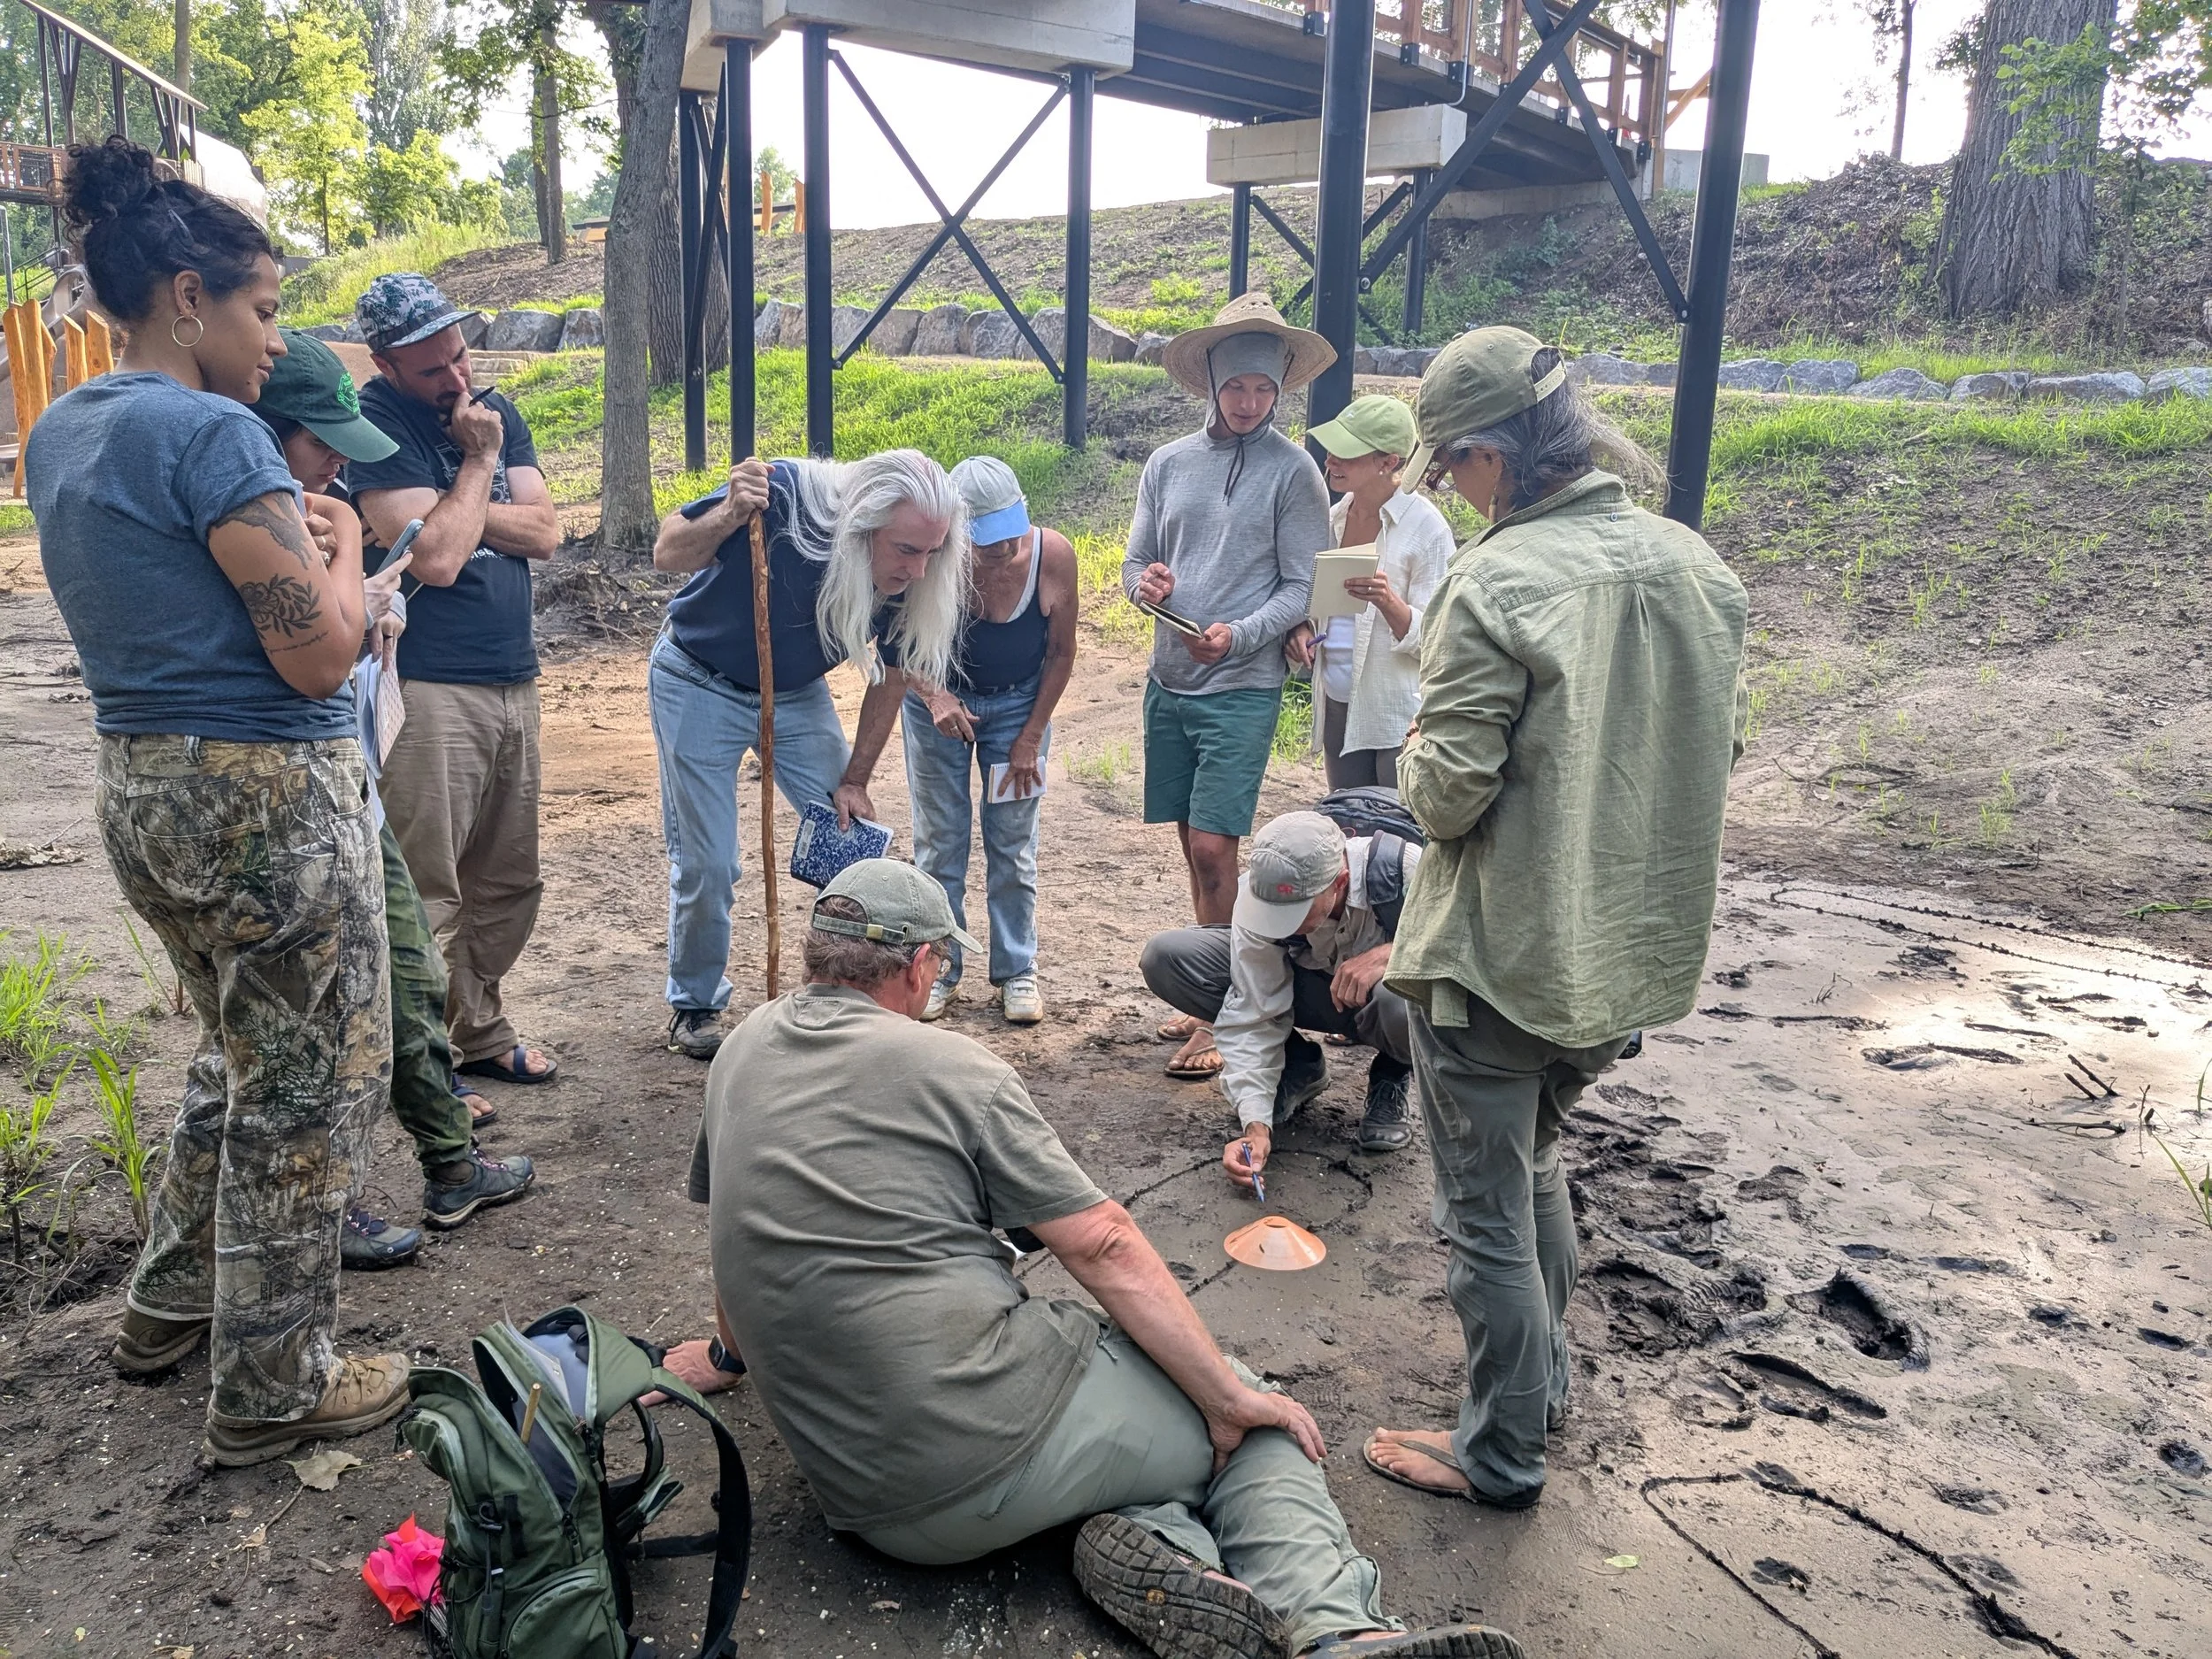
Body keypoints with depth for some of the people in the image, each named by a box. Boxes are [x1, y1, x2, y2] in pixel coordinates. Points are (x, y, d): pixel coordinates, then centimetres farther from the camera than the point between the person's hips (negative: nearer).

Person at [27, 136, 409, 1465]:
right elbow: (321, 655, -20)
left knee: (244, 1053, 26)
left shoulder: (58, 434, 11)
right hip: (269, 795, -9)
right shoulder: (215, 435, -18)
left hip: (139, 790, 10)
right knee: (310, 1089, 4)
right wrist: (344, 547, -2)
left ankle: (170, 1303, 40)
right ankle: (274, 1392, 17)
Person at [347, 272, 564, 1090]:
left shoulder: (495, 411, 12)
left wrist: (445, 511, -10)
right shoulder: (376, 425, -9)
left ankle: (482, 1033, 28)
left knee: (508, 883, 14)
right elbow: (437, 558, -18)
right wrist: (478, 459, -9)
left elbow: (543, 531, 2)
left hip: (512, 680, 7)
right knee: (425, 892, -3)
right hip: (429, 689, -7)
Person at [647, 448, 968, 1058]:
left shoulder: (911, 576, -20)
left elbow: (890, 677, -5)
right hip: (700, 685, -3)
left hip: (797, 693, 4)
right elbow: (667, 555, -23)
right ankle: (695, 1004, 22)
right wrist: (729, 516, -43)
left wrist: (854, 779, -3)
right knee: (706, 863, -1)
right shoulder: (783, 495, -34)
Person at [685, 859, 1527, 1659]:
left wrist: (735, 1348, 44)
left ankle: (1139, 1546, -6)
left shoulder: (741, 1050, 11)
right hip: (1004, 1429, -6)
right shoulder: (950, 1066, -6)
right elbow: (1105, 1247, -9)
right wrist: (1230, 1398, -1)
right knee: (1263, 1429, 12)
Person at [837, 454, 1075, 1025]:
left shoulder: (1053, 555, -25)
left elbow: (1061, 653, -9)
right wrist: (933, 696, -31)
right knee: (938, 840, 4)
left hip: (1018, 705, 1)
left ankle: (1017, 971, 18)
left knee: (1013, 842, 4)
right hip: (937, 700, 0)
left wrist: (1030, 738, -8)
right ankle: (939, 967, 19)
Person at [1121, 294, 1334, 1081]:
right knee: (1193, 842, 11)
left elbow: (1303, 587, -6)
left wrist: (1238, 636, -21)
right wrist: (1144, 582, -11)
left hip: (1242, 690, -5)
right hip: (1168, 682, 5)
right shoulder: (1168, 463, 9)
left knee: (1213, 849, -9)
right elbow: (1135, 560, 13)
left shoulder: (1293, 471, -4)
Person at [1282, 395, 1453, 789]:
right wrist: (1300, 628, -3)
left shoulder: (1425, 528, -13)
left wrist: (1389, 602, -31)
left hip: (1401, 720, -6)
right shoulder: (1335, 517, 6)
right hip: (1338, 708, 7)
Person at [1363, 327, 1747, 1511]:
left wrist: (1415, 759, 0)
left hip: (1497, 957, -7)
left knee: (1489, 1211, 10)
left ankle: (1502, 1452, 27)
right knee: (1533, 1160, 29)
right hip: (1630, 952, 8)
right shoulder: (1694, 565, 0)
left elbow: (1448, 793, -22)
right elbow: (1718, 748, 10)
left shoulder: (1496, 584, -22)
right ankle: (1545, 1381, 44)